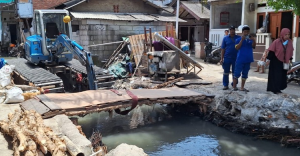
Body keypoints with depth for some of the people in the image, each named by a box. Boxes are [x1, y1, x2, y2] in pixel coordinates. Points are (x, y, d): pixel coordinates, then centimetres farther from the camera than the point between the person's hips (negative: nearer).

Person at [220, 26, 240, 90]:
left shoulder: (239, 38, 4)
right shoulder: (225, 38, 5)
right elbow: (223, 49, 4)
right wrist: (221, 59, -1)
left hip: (236, 58, 0)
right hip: (227, 58, 0)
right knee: (226, 72, 4)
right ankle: (225, 85, 12)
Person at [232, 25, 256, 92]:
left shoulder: (250, 40, 8)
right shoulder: (238, 40, -1)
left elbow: (253, 46, -8)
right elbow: (237, 48, -14)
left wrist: (253, 40, -26)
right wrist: (242, 40, -21)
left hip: (248, 60, 4)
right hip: (240, 59, -4)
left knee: (245, 74, 10)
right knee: (237, 73, 0)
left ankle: (242, 87, 18)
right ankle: (234, 86, 10)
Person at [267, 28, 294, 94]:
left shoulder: (290, 42, 0)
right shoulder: (276, 42, -15)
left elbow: (290, 51, 11)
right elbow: (271, 51, -11)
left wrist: (290, 59, 13)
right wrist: (268, 59, -12)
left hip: (284, 62, 5)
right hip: (276, 62, -5)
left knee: (283, 76, 10)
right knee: (276, 76, -3)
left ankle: (278, 88, 22)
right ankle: (275, 89, 6)